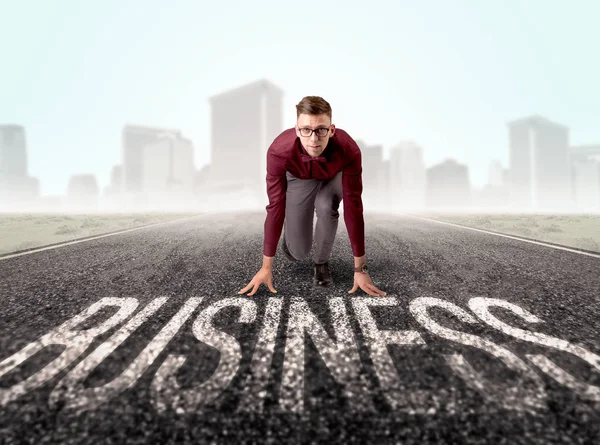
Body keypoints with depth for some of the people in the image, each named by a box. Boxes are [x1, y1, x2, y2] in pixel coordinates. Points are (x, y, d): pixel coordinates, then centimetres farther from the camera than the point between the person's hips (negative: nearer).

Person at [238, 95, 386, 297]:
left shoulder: (348, 150, -40)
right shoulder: (279, 151, -40)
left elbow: (353, 207, -35)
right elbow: (275, 208, -34)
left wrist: (360, 269, -33)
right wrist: (266, 267, -29)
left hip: (332, 177, 1)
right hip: (298, 179, 0)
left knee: (326, 207, -36)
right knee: (298, 252, -7)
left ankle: (321, 262, -6)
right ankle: (291, 232, 30)